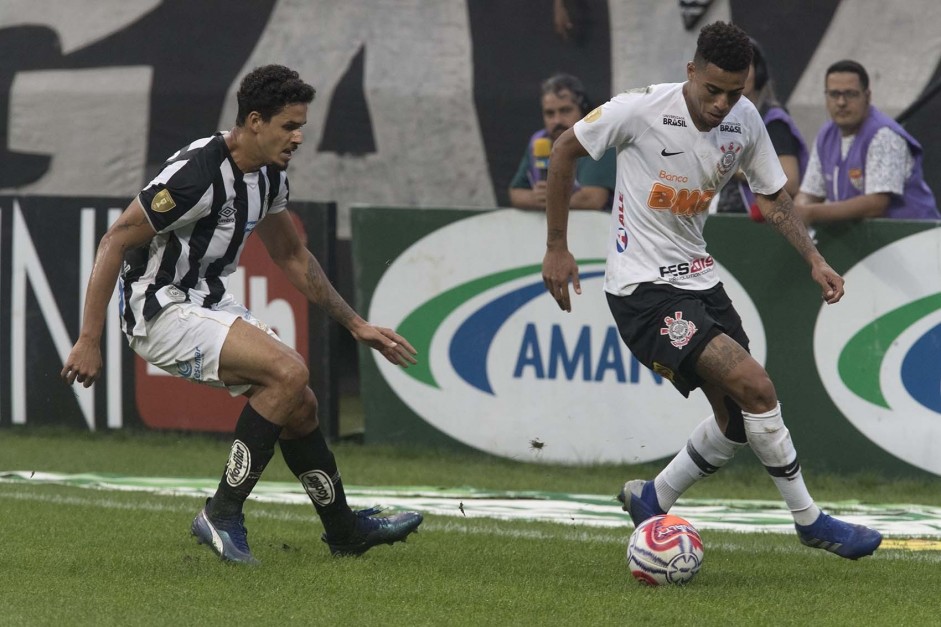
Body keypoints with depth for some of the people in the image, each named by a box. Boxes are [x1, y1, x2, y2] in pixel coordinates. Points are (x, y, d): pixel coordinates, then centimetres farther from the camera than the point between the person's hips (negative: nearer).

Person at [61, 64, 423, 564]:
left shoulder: (269, 175, 5)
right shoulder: (198, 174, -24)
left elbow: (291, 255, 21)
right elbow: (115, 242, -21)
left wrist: (355, 324, 20)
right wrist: (89, 340, -21)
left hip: (210, 304, 9)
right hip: (162, 311, -9)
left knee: (299, 405, 8)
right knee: (288, 372, -23)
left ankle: (344, 530, 25)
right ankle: (222, 515, -15)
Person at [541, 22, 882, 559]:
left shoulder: (745, 120, -1)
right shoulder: (641, 110, -18)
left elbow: (773, 196, 12)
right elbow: (566, 150, -5)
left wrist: (815, 260, -2)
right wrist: (557, 248, -4)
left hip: (699, 277, 7)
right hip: (644, 288, -7)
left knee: (738, 421, 8)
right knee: (756, 387, -18)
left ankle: (652, 501, 29)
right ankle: (810, 520, -5)